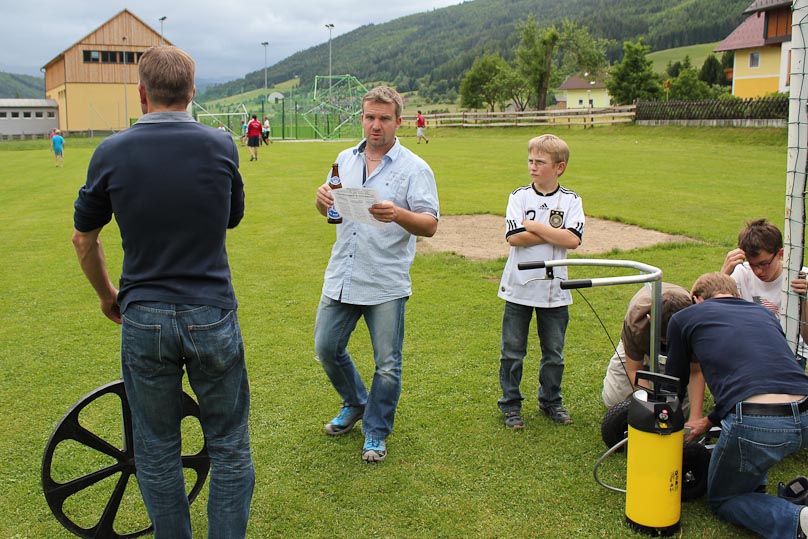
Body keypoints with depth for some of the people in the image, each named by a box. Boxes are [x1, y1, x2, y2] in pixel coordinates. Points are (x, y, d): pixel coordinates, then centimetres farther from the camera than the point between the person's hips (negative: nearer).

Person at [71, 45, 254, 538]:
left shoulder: (111, 152, -4)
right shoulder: (221, 146, -5)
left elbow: (84, 241, 6)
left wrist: (107, 294, 22)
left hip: (143, 318, 1)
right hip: (212, 314, 0)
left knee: (157, 450, 16)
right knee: (229, 447, 13)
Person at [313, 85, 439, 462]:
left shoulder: (414, 168, -6)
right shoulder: (345, 159, 9)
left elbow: (430, 225, -12)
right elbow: (330, 211, 18)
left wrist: (397, 214, -31)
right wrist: (322, 200, -6)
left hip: (386, 284, -5)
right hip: (341, 278, 5)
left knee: (387, 364, 5)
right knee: (327, 348, 13)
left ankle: (376, 433, 25)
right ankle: (355, 404, 40)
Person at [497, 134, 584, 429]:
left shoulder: (571, 200, 0)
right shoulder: (519, 196, -1)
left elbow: (572, 240, -15)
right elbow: (514, 238, -14)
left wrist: (534, 226, -13)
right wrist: (554, 235, -13)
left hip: (555, 290, 1)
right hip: (519, 287, 0)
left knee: (554, 353, 13)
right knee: (512, 351, 7)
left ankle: (551, 401, 31)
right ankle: (511, 404, 22)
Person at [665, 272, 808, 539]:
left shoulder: (683, 318, 16)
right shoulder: (764, 313, 28)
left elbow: (674, 383, 27)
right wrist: (710, 421, 47)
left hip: (757, 425, -6)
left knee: (722, 500, 22)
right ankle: (755, 485, 29)